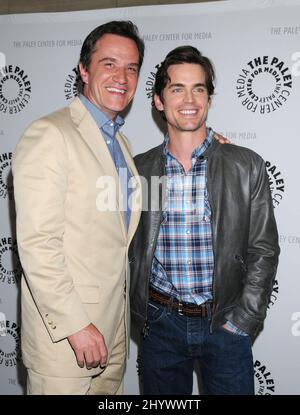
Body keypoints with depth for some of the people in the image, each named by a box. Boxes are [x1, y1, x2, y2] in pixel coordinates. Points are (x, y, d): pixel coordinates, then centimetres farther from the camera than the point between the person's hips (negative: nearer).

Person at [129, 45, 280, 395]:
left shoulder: (246, 166, -5)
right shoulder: (139, 169, -1)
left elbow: (263, 251, -3)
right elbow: (130, 249, 5)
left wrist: (241, 322, -7)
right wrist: (141, 315, -1)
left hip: (226, 323, -1)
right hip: (160, 325, 2)